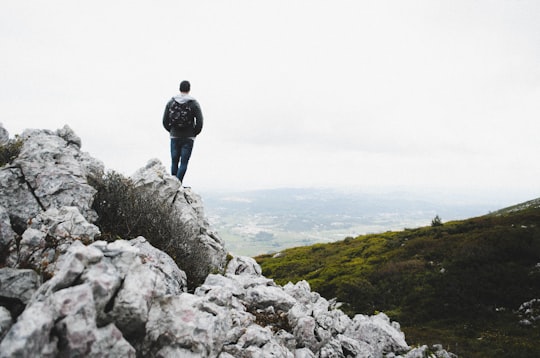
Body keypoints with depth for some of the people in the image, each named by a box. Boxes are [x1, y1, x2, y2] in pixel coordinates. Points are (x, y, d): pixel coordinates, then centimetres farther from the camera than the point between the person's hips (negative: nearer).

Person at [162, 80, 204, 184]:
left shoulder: (171, 102, 3)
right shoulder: (194, 103, -6)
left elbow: (165, 121, 2)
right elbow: (199, 122, -11)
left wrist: (172, 131, 16)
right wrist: (194, 133, 4)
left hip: (174, 137, 3)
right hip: (188, 138, -3)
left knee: (174, 162, 11)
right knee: (184, 163, 0)